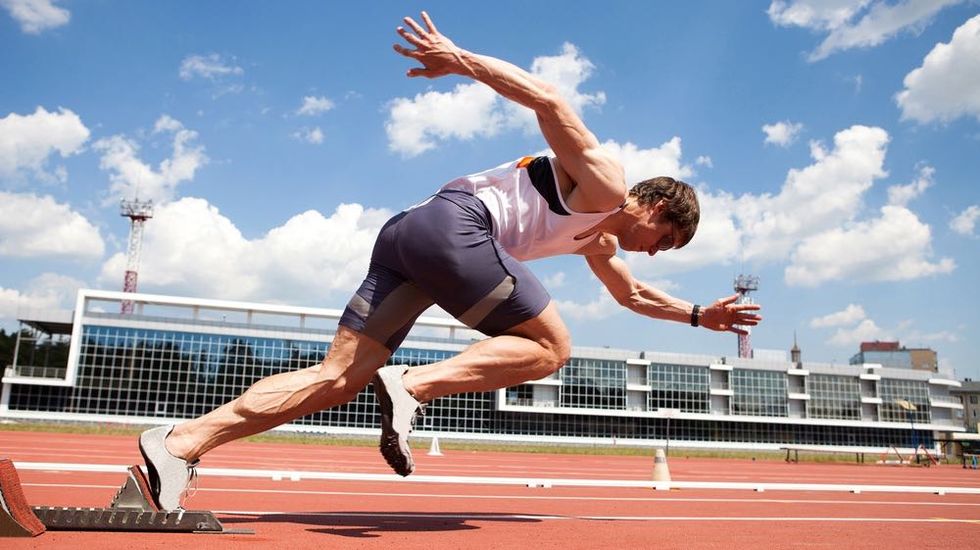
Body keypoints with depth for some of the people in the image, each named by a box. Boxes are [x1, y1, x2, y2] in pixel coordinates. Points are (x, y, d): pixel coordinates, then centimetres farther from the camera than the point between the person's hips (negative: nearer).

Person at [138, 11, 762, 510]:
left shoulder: (598, 240, 33)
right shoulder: (605, 182, 6)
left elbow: (633, 294, 49)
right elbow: (549, 100, -7)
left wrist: (699, 314, 49)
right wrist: (460, 59, -15)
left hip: (408, 235, 9)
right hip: (456, 225, -9)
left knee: (338, 379, -2)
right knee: (551, 347, 0)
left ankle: (182, 442, -10)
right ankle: (413, 384, -17)